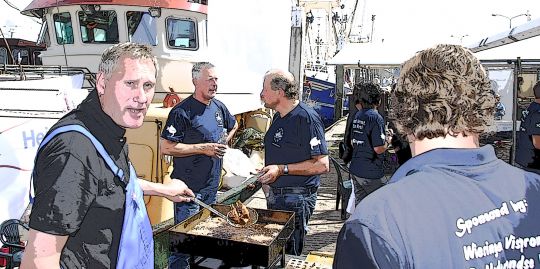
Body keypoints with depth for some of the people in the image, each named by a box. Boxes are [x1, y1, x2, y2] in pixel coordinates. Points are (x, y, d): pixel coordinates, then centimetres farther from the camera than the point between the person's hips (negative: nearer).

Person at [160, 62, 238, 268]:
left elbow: (233, 126, 28)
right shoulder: (182, 111, -15)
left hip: (212, 185, 8)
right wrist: (203, 148, -20)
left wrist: (224, 143, 9)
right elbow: (166, 147, -19)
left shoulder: (219, 107, 7)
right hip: (189, 187, -7)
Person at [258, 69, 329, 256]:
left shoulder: (307, 118, -18)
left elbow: (322, 165, -22)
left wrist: (282, 169, -24)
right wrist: (265, 172, 13)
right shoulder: (278, 117, 11)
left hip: (296, 199, -9)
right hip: (275, 196, 9)